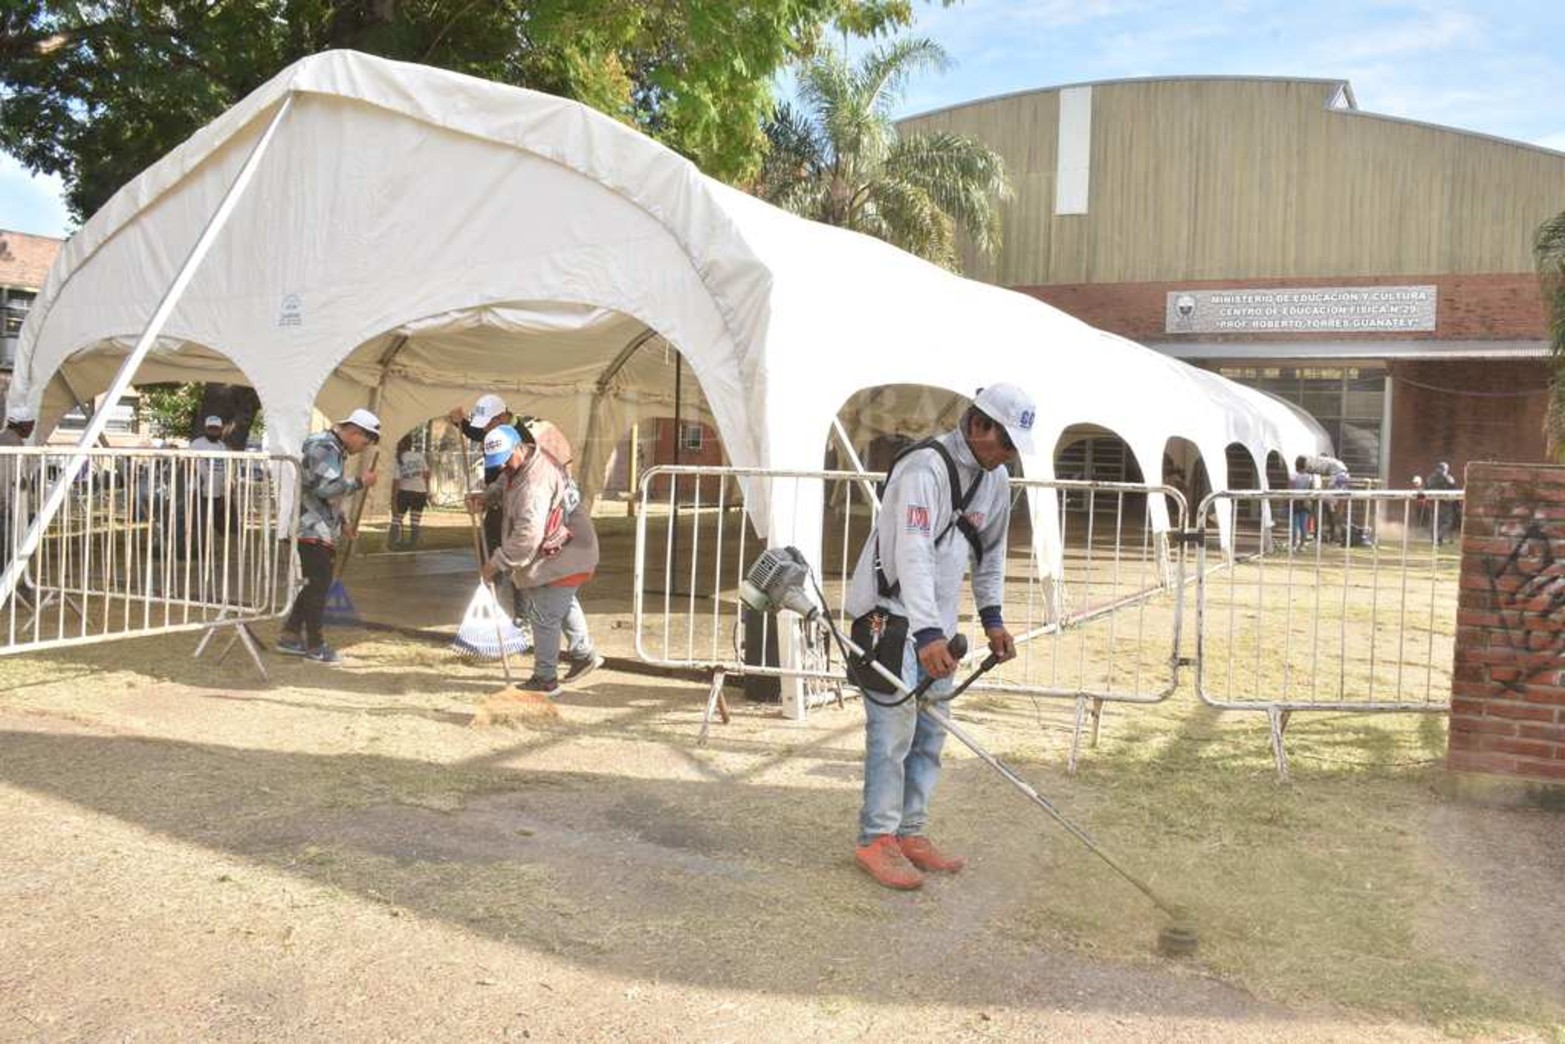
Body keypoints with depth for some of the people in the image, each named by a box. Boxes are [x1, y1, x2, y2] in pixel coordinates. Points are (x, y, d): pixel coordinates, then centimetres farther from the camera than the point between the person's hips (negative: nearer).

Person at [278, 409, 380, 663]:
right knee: (318, 585, -5)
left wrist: (340, 523, 23)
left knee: (315, 584, 13)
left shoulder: (335, 450, 19)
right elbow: (325, 487, -26)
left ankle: (290, 636, 19)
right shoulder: (324, 447, -15)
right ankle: (314, 646, 1)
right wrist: (360, 482, -16)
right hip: (313, 529, -10)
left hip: (320, 529, 10)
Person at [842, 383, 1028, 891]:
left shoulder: (995, 478, 8)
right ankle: (876, 840, 7)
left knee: (930, 734, 12)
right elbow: (912, 552, -32)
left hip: (936, 623, 9)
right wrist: (927, 634, -40)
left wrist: (992, 616, 12)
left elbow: (990, 552, 21)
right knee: (893, 731, -6)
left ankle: (911, 834, 23)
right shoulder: (927, 467, -21)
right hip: (892, 616, -9)